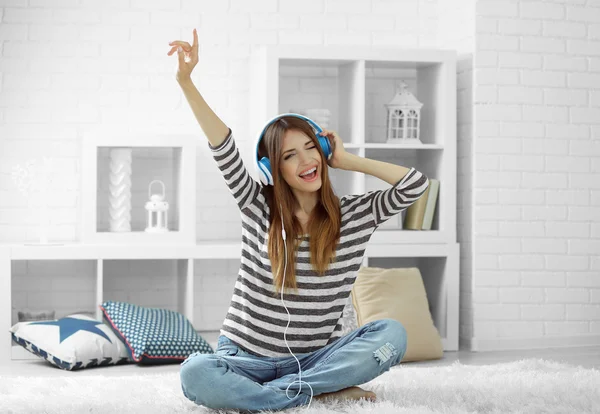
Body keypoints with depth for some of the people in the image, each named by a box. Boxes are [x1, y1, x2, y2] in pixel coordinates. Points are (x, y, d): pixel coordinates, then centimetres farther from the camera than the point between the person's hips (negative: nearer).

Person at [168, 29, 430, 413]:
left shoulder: (356, 214, 2)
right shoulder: (258, 206, 0)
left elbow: (416, 183, -7)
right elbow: (224, 148, -11)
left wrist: (347, 160, -1)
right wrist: (186, 80, -22)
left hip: (314, 359, 1)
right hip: (246, 357, -1)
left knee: (392, 334, -26)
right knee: (194, 373, -34)